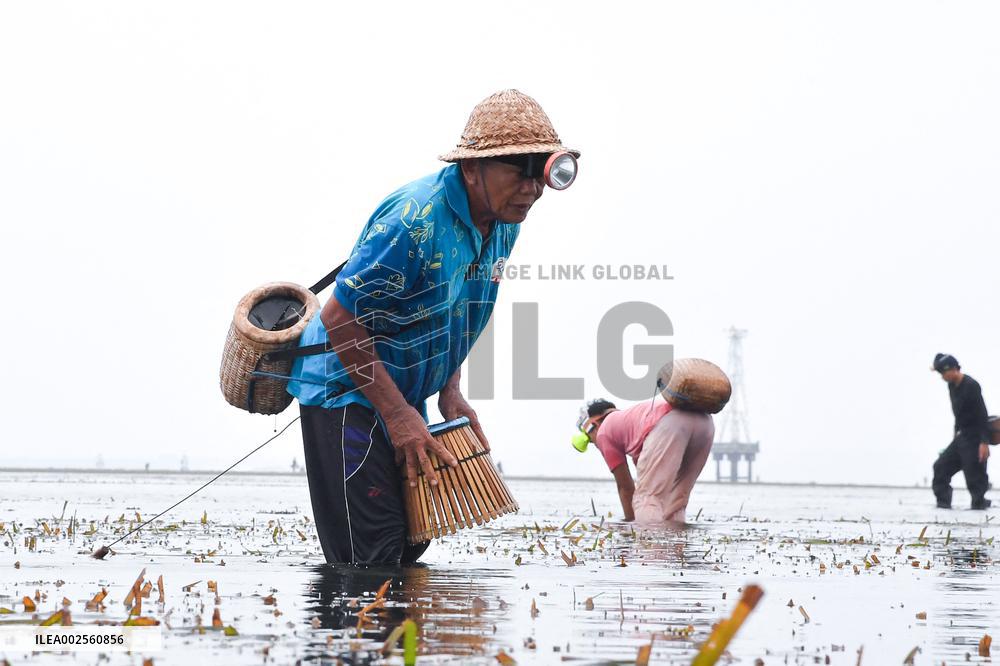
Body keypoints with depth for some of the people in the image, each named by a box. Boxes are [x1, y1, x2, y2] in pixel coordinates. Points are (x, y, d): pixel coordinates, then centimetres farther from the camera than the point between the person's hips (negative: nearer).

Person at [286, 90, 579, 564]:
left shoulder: (503, 223, -1)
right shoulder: (415, 219, -28)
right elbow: (340, 319, -25)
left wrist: (449, 392, 5)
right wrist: (397, 413, -23)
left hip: (403, 394, 9)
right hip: (346, 387, -9)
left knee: (410, 541, 13)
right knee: (372, 553, -13)